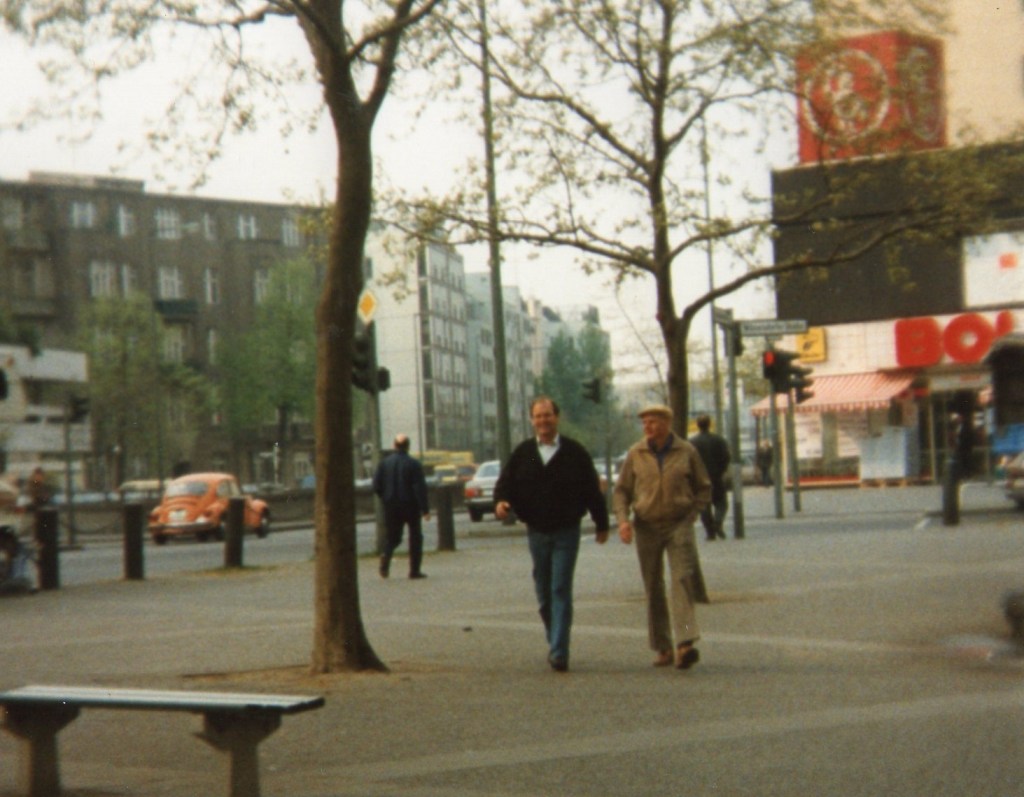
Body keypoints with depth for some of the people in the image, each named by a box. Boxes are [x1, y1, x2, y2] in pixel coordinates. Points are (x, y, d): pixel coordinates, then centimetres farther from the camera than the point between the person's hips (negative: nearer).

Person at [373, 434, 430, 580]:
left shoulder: (384, 463, 2)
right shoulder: (413, 464, -9)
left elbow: (376, 486, 2)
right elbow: (420, 487, -13)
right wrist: (425, 509, -12)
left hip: (391, 506, 3)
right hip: (410, 506, -3)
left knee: (392, 536, 13)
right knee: (415, 537, 9)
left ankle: (386, 555, -18)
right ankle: (415, 570, 6)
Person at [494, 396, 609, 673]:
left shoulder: (574, 452, -2)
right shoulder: (522, 453, 5)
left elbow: (592, 490, 3)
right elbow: (506, 483, 5)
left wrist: (602, 524, 6)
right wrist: (501, 502, -18)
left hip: (566, 532, -3)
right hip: (537, 532, 3)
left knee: (561, 591, -9)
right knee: (543, 591, 12)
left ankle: (559, 652, -12)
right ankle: (555, 641, 29)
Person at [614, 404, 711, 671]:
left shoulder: (686, 452, 1)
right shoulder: (636, 454, 3)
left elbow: (704, 488, 11)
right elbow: (621, 490, 8)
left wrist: (691, 515, -1)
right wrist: (622, 519, -7)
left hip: (679, 525, -2)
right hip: (646, 527, 2)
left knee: (683, 579, -16)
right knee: (653, 589, 4)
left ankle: (685, 644, -24)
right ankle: (662, 648, 13)